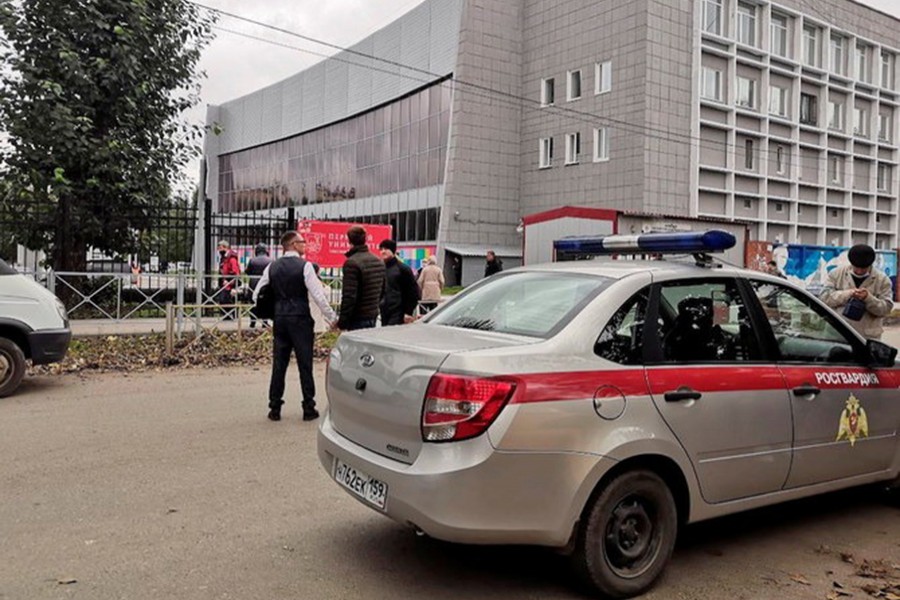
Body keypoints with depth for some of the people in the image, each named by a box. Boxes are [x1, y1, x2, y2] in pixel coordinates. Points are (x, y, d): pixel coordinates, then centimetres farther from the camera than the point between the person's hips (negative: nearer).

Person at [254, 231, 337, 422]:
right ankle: (308, 408, 7)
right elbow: (318, 296, -13)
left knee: (278, 364, 9)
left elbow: (257, 295, 8)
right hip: (300, 320, -4)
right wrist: (333, 318, -6)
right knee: (305, 364, 2)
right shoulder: (304, 266, -8)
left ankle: (274, 409, 12)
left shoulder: (272, 267, 7)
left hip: (279, 320, 5)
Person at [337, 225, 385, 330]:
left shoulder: (352, 263, -16)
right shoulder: (379, 261, 10)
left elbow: (349, 296, -19)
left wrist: (342, 322, -14)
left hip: (358, 319, -8)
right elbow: (382, 290, 17)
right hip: (373, 316, 8)